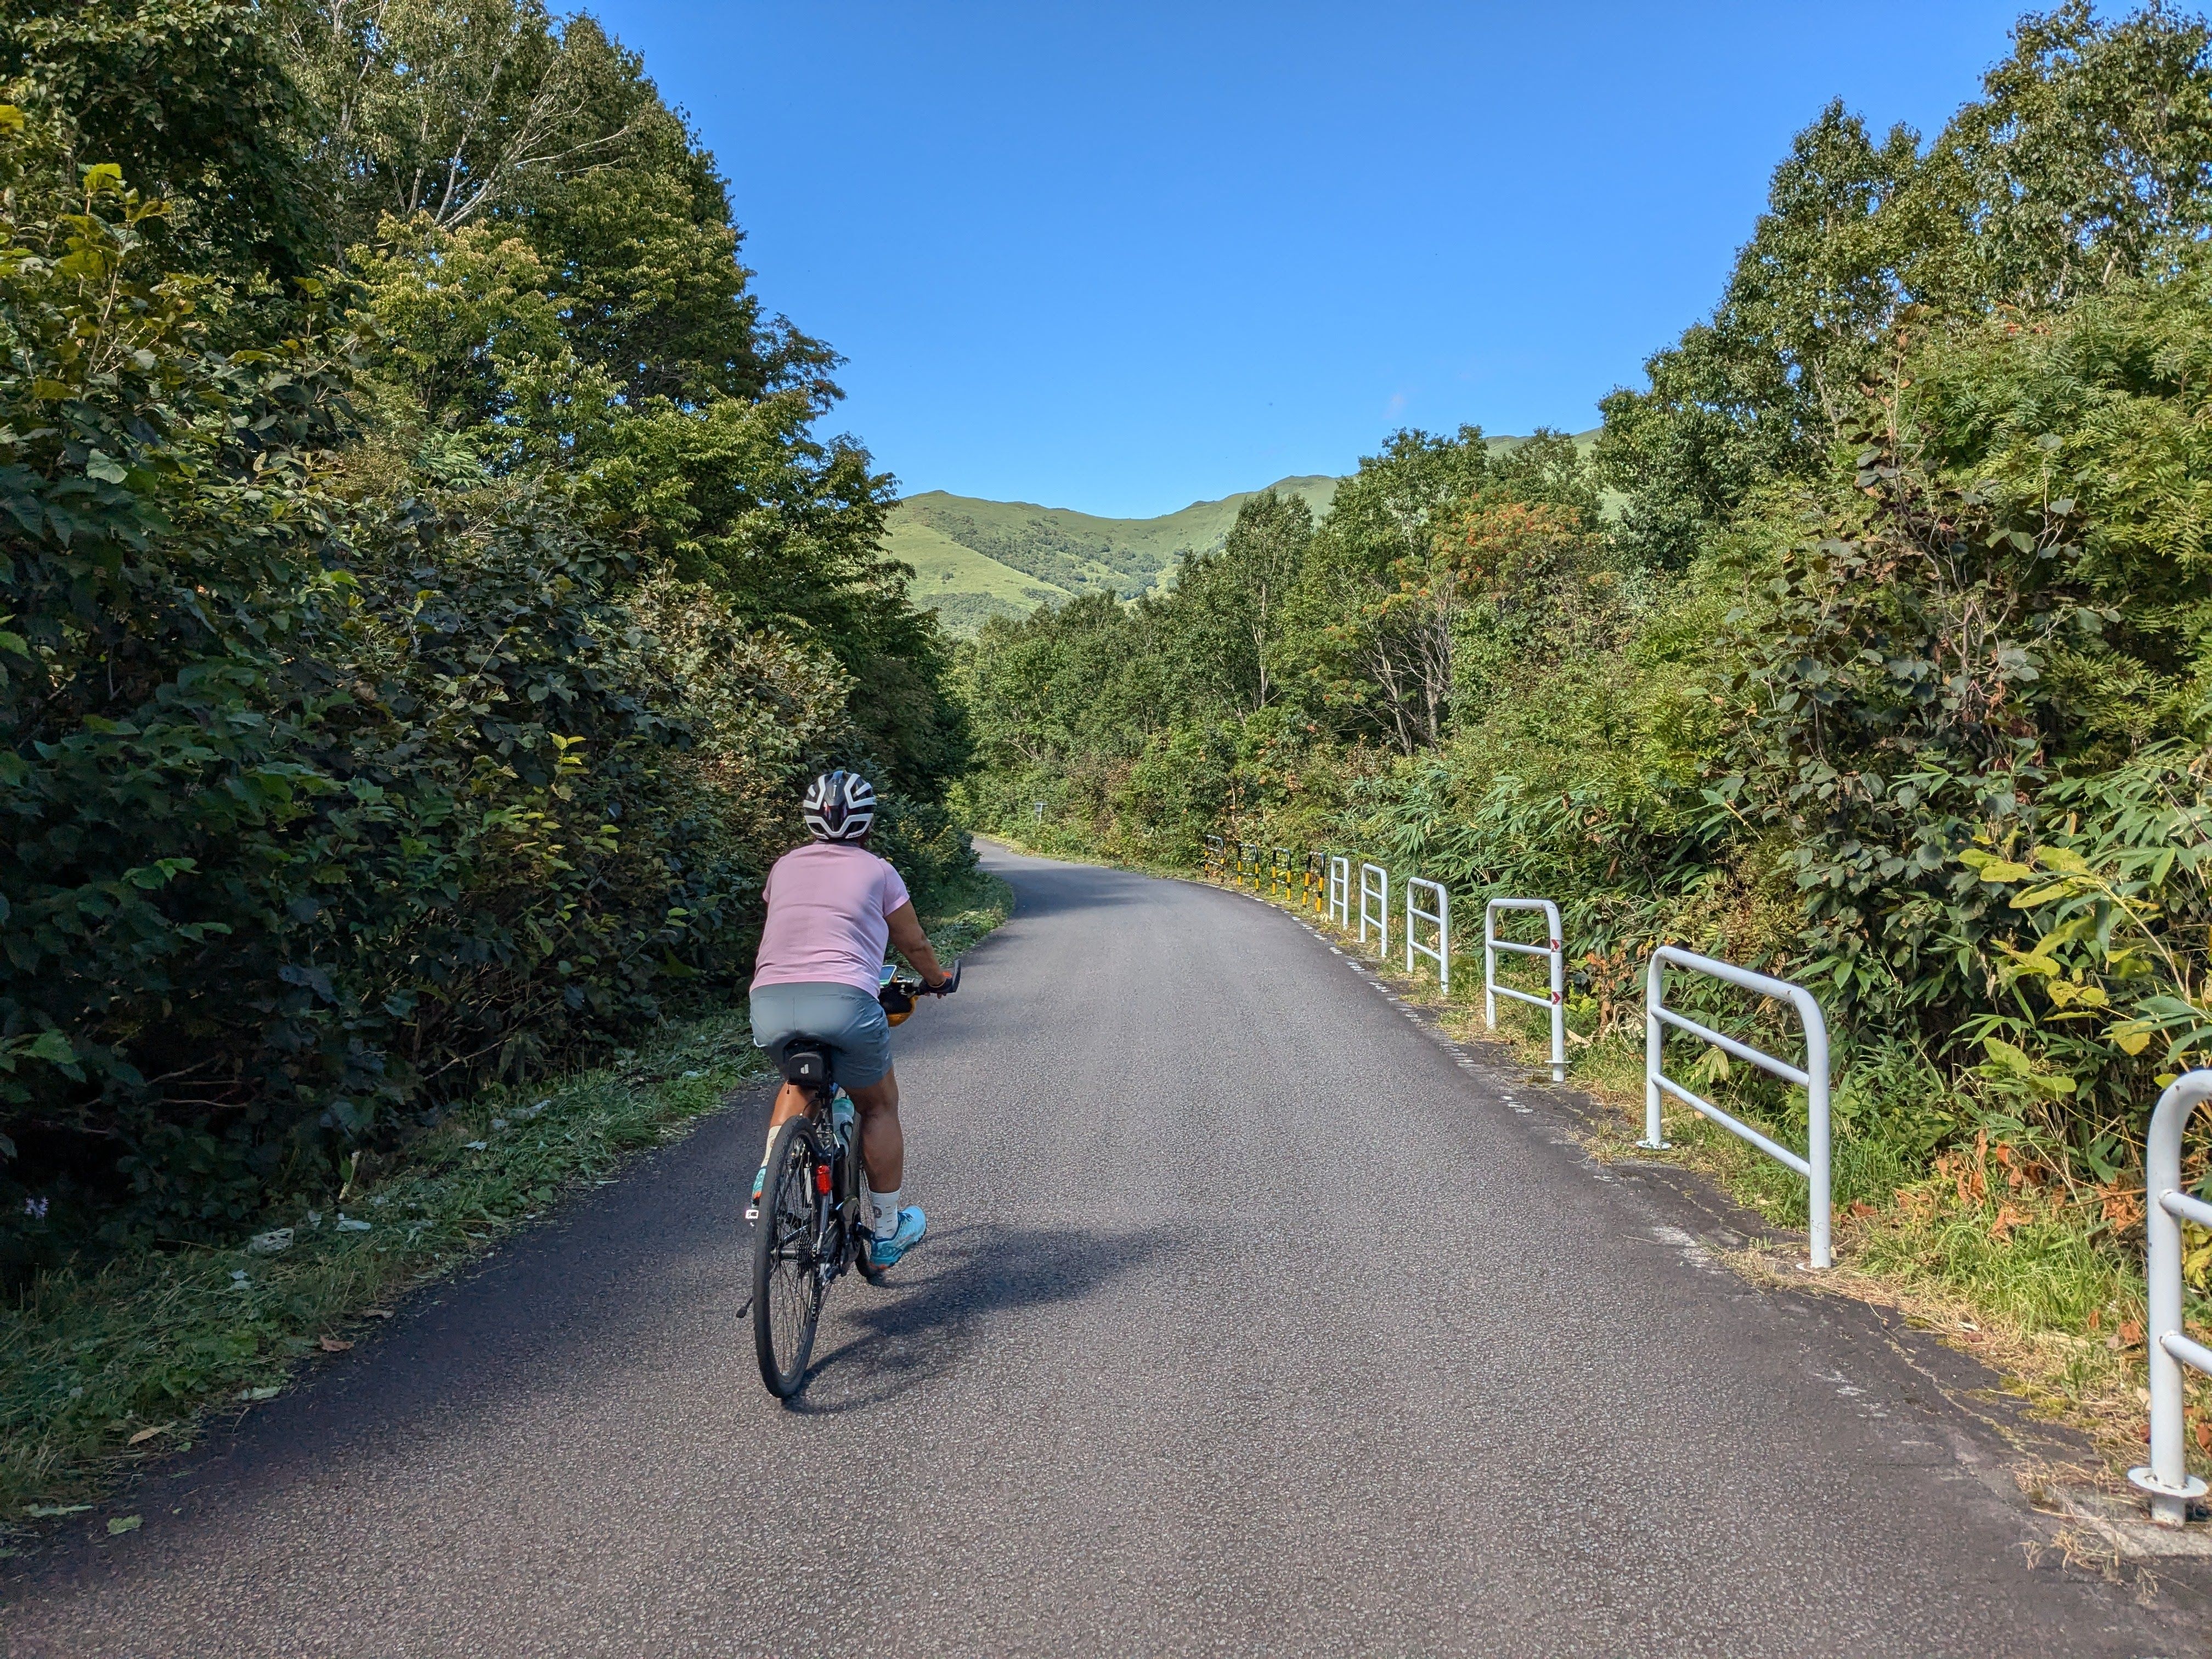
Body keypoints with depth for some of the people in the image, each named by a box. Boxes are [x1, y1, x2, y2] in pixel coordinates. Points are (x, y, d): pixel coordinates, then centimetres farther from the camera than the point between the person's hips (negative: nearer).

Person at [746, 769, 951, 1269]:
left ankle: (769, 1177, 16)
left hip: (769, 1005, 4)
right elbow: (912, 943, 24)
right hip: (843, 1001, -4)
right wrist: (937, 980, 45)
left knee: (799, 1081, 34)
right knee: (879, 1106, 19)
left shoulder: (785, 867, 21)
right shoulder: (876, 871, 13)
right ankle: (887, 1232, 26)